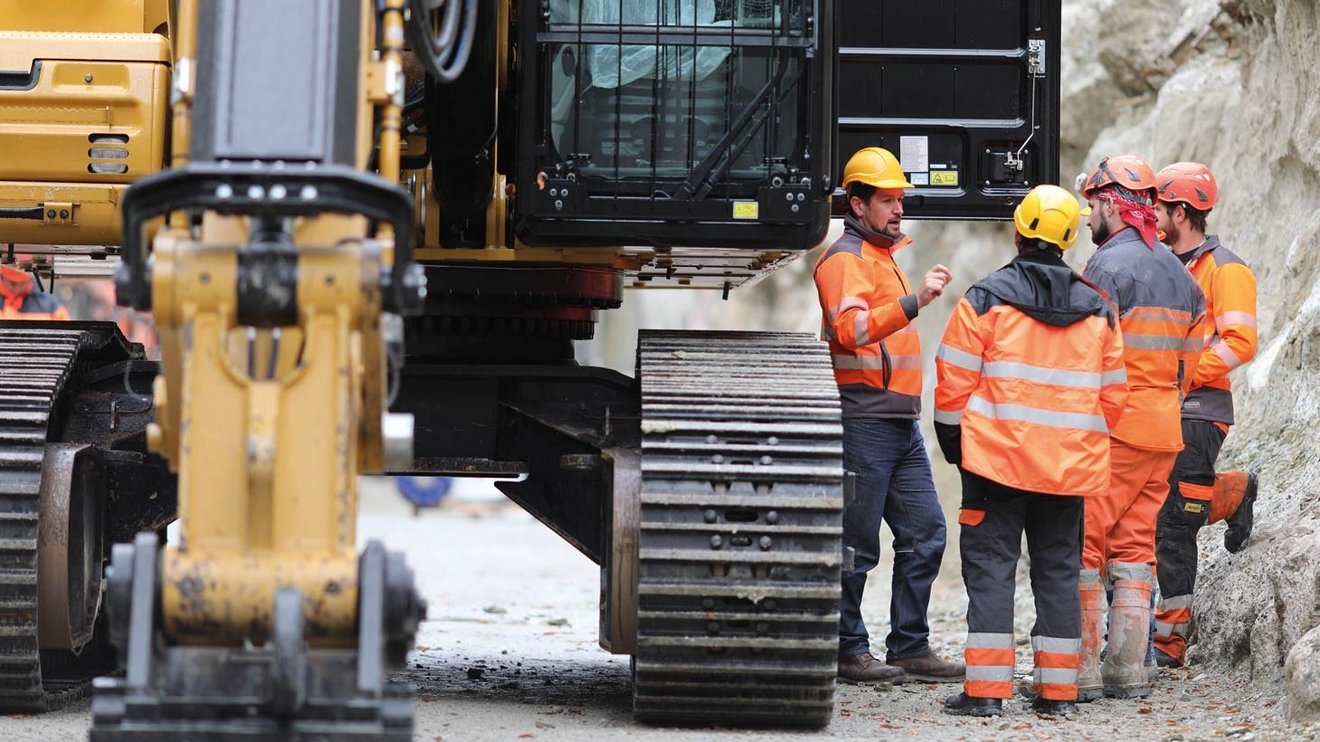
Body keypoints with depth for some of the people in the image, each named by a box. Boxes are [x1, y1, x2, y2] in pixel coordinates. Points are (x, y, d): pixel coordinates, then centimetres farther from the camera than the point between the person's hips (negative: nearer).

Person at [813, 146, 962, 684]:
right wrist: (914, 300, -35)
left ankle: (910, 648, 12)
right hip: (864, 422, -9)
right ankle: (848, 651, 2)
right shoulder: (845, 259, -9)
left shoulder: (885, 256, 23)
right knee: (858, 544, -5)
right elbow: (851, 327, -26)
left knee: (925, 535, 7)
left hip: (902, 423, 9)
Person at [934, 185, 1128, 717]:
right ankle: (1057, 690, 10)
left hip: (998, 456, -3)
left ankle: (986, 689, -5)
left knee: (990, 568, 0)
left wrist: (953, 443, 8)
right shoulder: (1097, 310, 7)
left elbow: (954, 383, -5)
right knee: (1059, 572, 10)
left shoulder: (987, 298, -5)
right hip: (1071, 467, 3)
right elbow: (1112, 396, 11)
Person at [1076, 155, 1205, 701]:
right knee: (1134, 549, 11)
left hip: (1113, 425, -8)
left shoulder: (1108, 265, -11)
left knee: (1082, 546, -4)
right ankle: (1129, 670, 9)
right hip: (1164, 430, 8)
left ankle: (1081, 670, -7)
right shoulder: (1178, 271, 16)